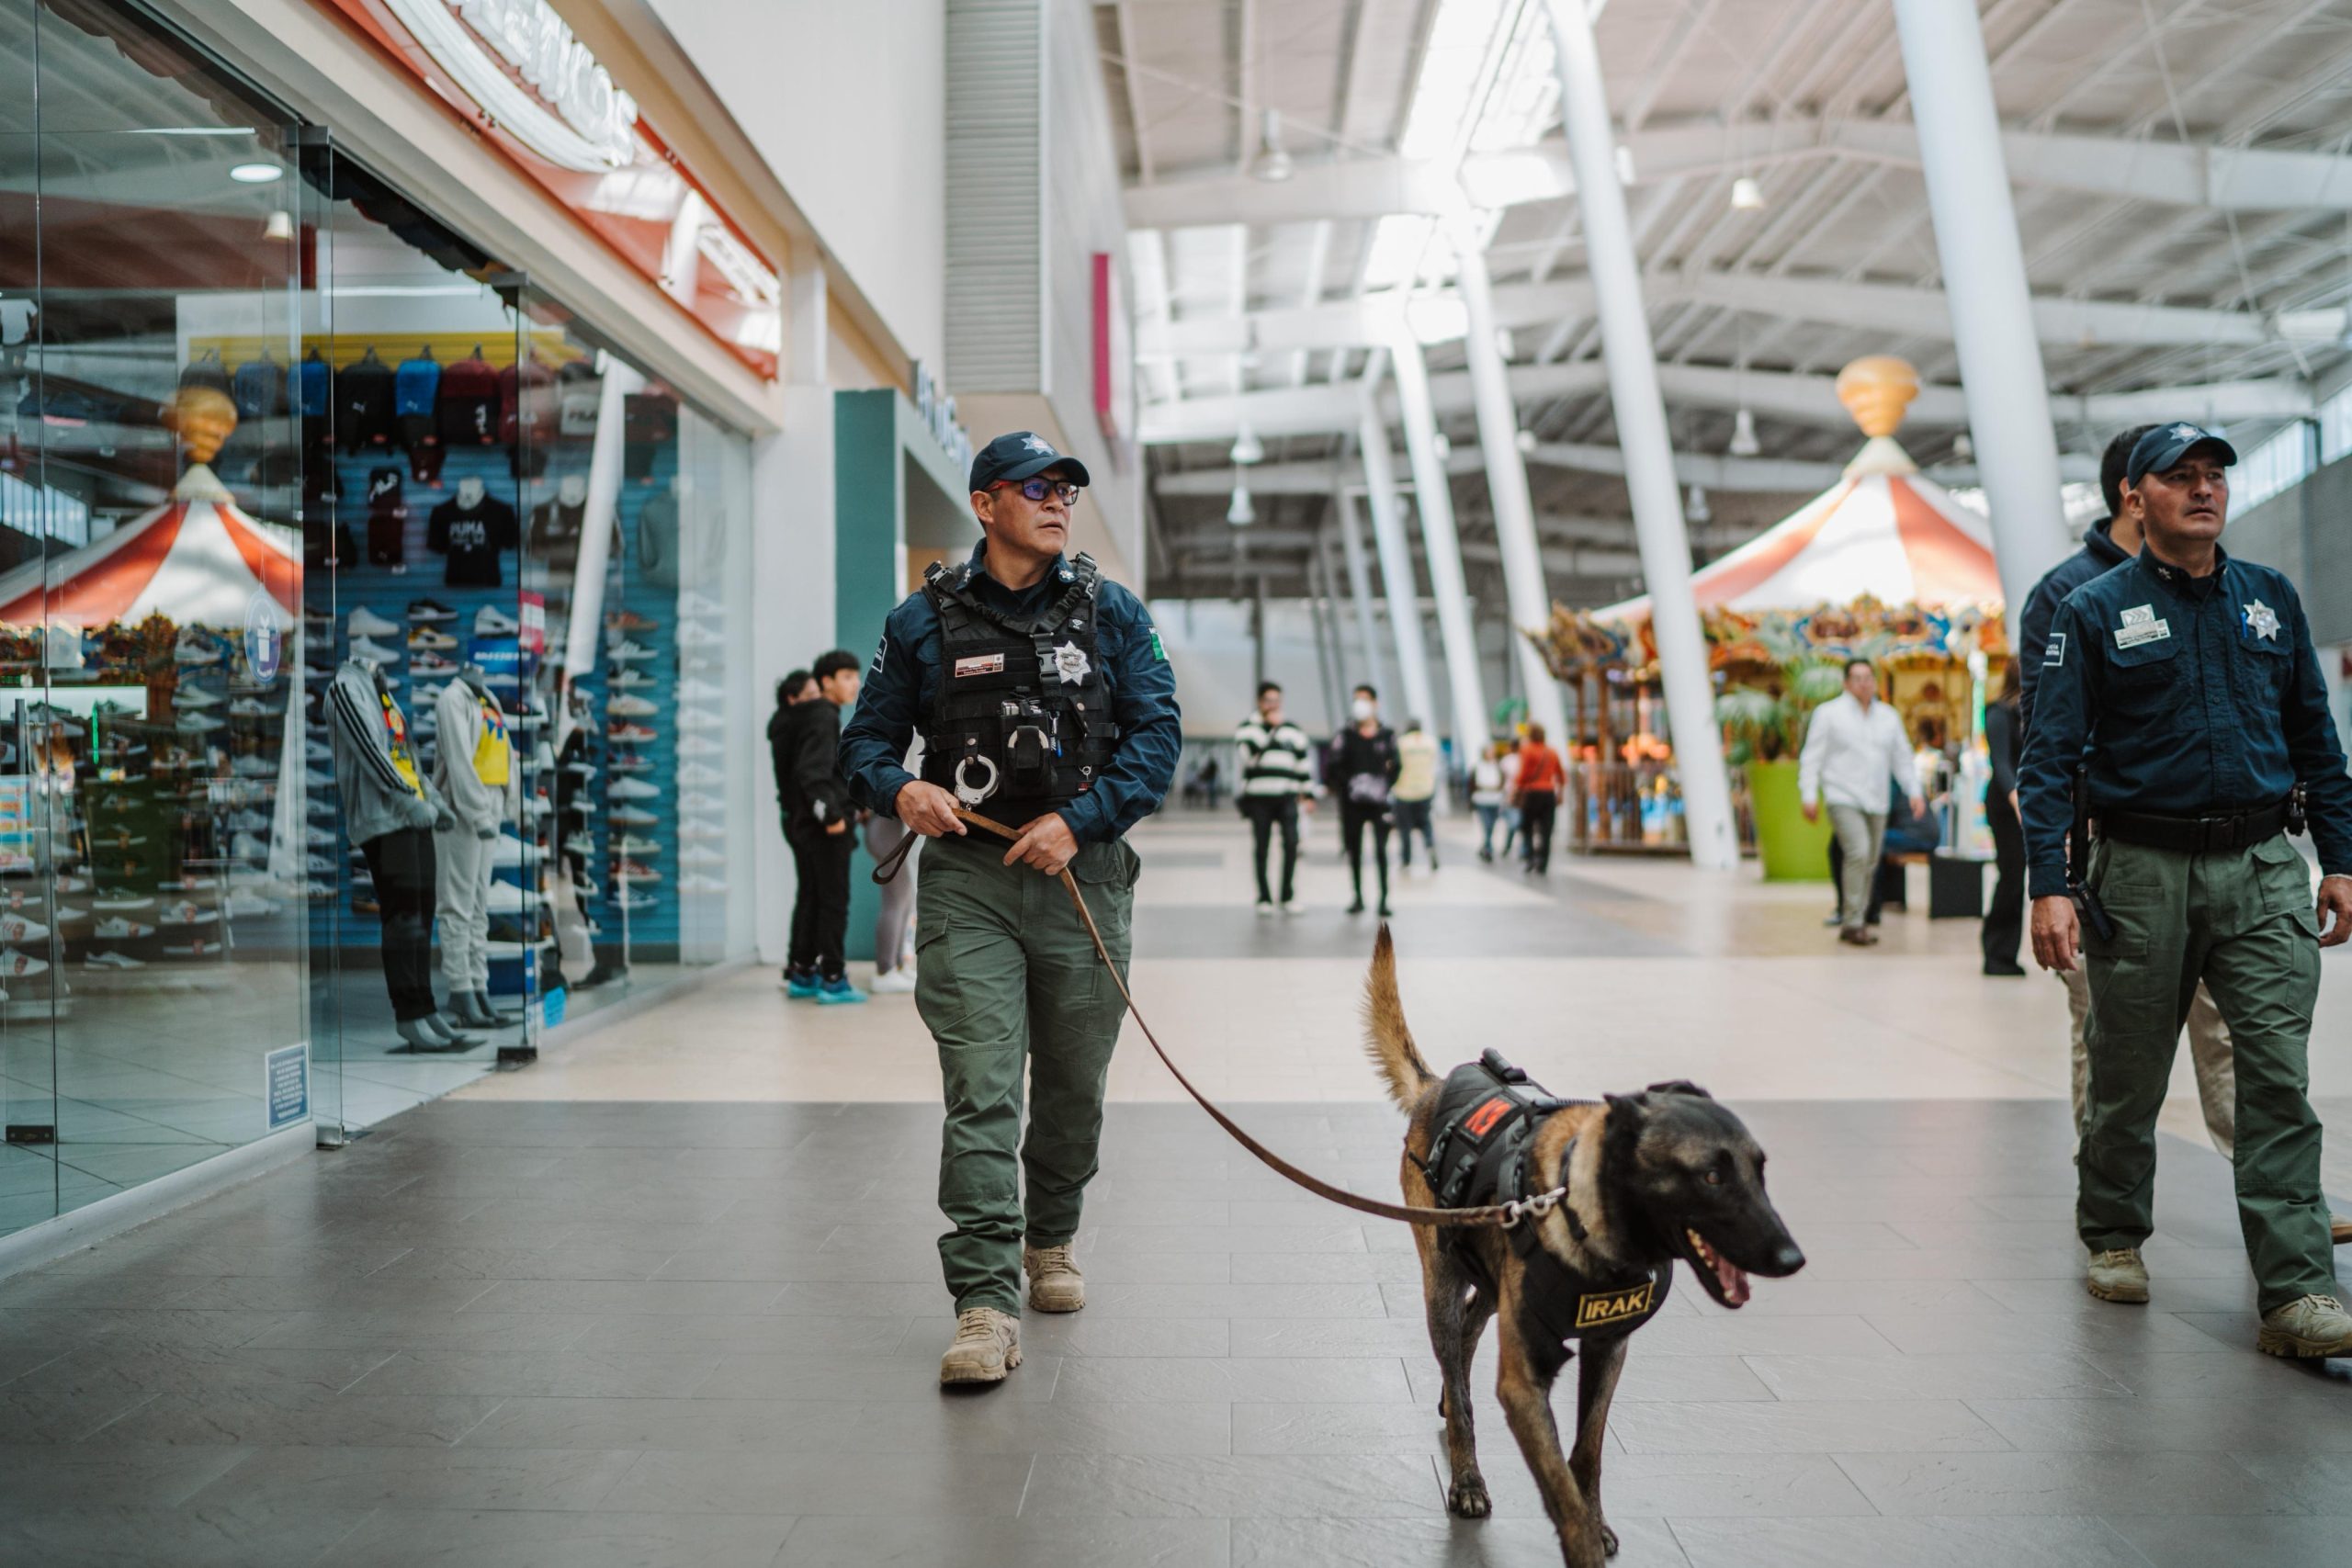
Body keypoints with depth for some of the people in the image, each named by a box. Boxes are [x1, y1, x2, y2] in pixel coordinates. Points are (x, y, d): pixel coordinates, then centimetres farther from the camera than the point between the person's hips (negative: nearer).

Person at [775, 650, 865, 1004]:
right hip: (826, 826, -10)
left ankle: (801, 975, 19)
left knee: (809, 898, 13)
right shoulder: (824, 717, -13)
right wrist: (831, 813, -23)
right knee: (834, 900, -4)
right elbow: (813, 771, -23)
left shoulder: (805, 717, 17)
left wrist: (851, 805, 21)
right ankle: (833, 981, -2)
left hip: (802, 822, 10)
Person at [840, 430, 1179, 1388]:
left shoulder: (1112, 614, 7)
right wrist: (901, 789, -12)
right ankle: (986, 1302, -8)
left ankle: (1051, 1239, 37)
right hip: (968, 882, -2)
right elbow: (867, 740, 10)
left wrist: (1079, 819, -13)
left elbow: (1158, 735, 0)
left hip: (1083, 876, 2)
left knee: (1074, 1087, 13)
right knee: (979, 1091, -10)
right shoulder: (924, 621, 5)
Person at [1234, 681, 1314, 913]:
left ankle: (1288, 897, 1)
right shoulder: (1248, 727, 5)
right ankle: (1264, 898, 9)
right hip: (1258, 797, -2)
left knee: (1291, 844, -10)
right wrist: (1271, 728, -12)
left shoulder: (1292, 729, 15)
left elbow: (1303, 763, 17)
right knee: (1261, 849, 0)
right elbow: (1250, 754, -14)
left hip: (1287, 797, 2)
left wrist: (1309, 794, 11)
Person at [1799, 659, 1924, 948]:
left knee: (1870, 863, 7)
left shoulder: (1888, 716, 15)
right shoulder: (1829, 713, 0)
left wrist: (1914, 793, 10)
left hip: (1876, 803, 5)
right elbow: (1812, 757, -2)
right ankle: (1852, 923, -15)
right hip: (1844, 799, -5)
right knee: (1858, 853, -21)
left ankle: (1857, 924, 17)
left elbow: (1903, 758, 20)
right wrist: (1809, 795, -9)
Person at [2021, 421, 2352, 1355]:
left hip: (2263, 868, 3)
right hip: (2142, 872, -2)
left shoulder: (2271, 600, 11)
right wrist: (2049, 886, -14)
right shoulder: (2095, 612, -1)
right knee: (2128, 1076, 9)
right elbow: (2050, 755, -6)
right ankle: (2113, 1238, 29)